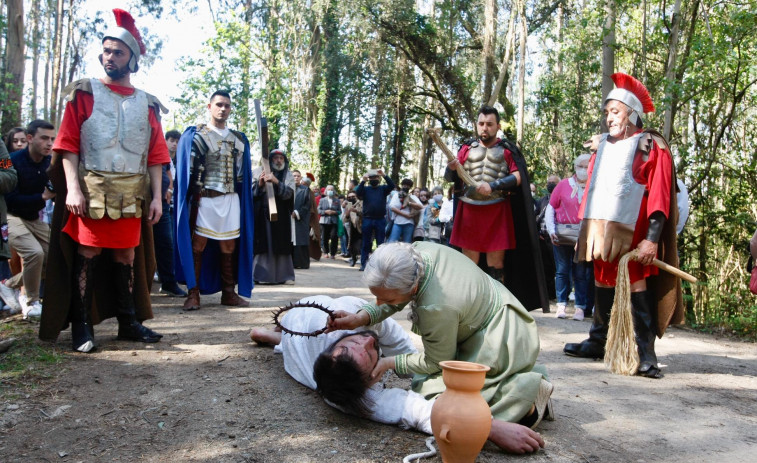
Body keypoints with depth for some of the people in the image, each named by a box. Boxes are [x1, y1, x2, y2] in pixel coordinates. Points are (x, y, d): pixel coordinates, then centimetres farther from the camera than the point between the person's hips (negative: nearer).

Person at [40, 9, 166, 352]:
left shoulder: (147, 104, 12)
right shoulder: (84, 93, 4)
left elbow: (155, 156, 9)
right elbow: (67, 145, -3)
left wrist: (156, 196, 2)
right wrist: (73, 188, -15)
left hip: (131, 195, 3)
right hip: (91, 190, -2)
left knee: (127, 255, 8)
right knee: (88, 253, 0)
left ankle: (129, 323, 16)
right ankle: (82, 325, 9)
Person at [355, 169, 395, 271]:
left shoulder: (383, 189, 8)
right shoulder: (365, 189, 7)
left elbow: (392, 186, -9)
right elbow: (358, 193, -10)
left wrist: (384, 175, -16)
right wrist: (363, 181, -17)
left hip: (380, 220, 0)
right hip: (367, 219, 0)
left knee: (381, 243, 4)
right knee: (366, 243, 5)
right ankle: (363, 264, 9)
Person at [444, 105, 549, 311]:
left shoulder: (507, 149, 6)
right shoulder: (467, 148, 11)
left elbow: (518, 177, -4)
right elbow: (449, 177, 5)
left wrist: (493, 186, -17)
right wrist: (452, 168, -18)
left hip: (497, 212, -2)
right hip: (469, 210, 2)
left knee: (496, 263, 2)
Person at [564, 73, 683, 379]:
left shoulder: (651, 146, -1)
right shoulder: (604, 147, 18)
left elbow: (660, 196, -9)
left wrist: (652, 238, -17)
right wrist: (585, 227, 11)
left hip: (632, 234, -6)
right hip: (602, 231, 6)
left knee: (637, 286, -5)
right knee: (603, 284, 13)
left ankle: (645, 354, 1)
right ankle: (598, 342, 24)